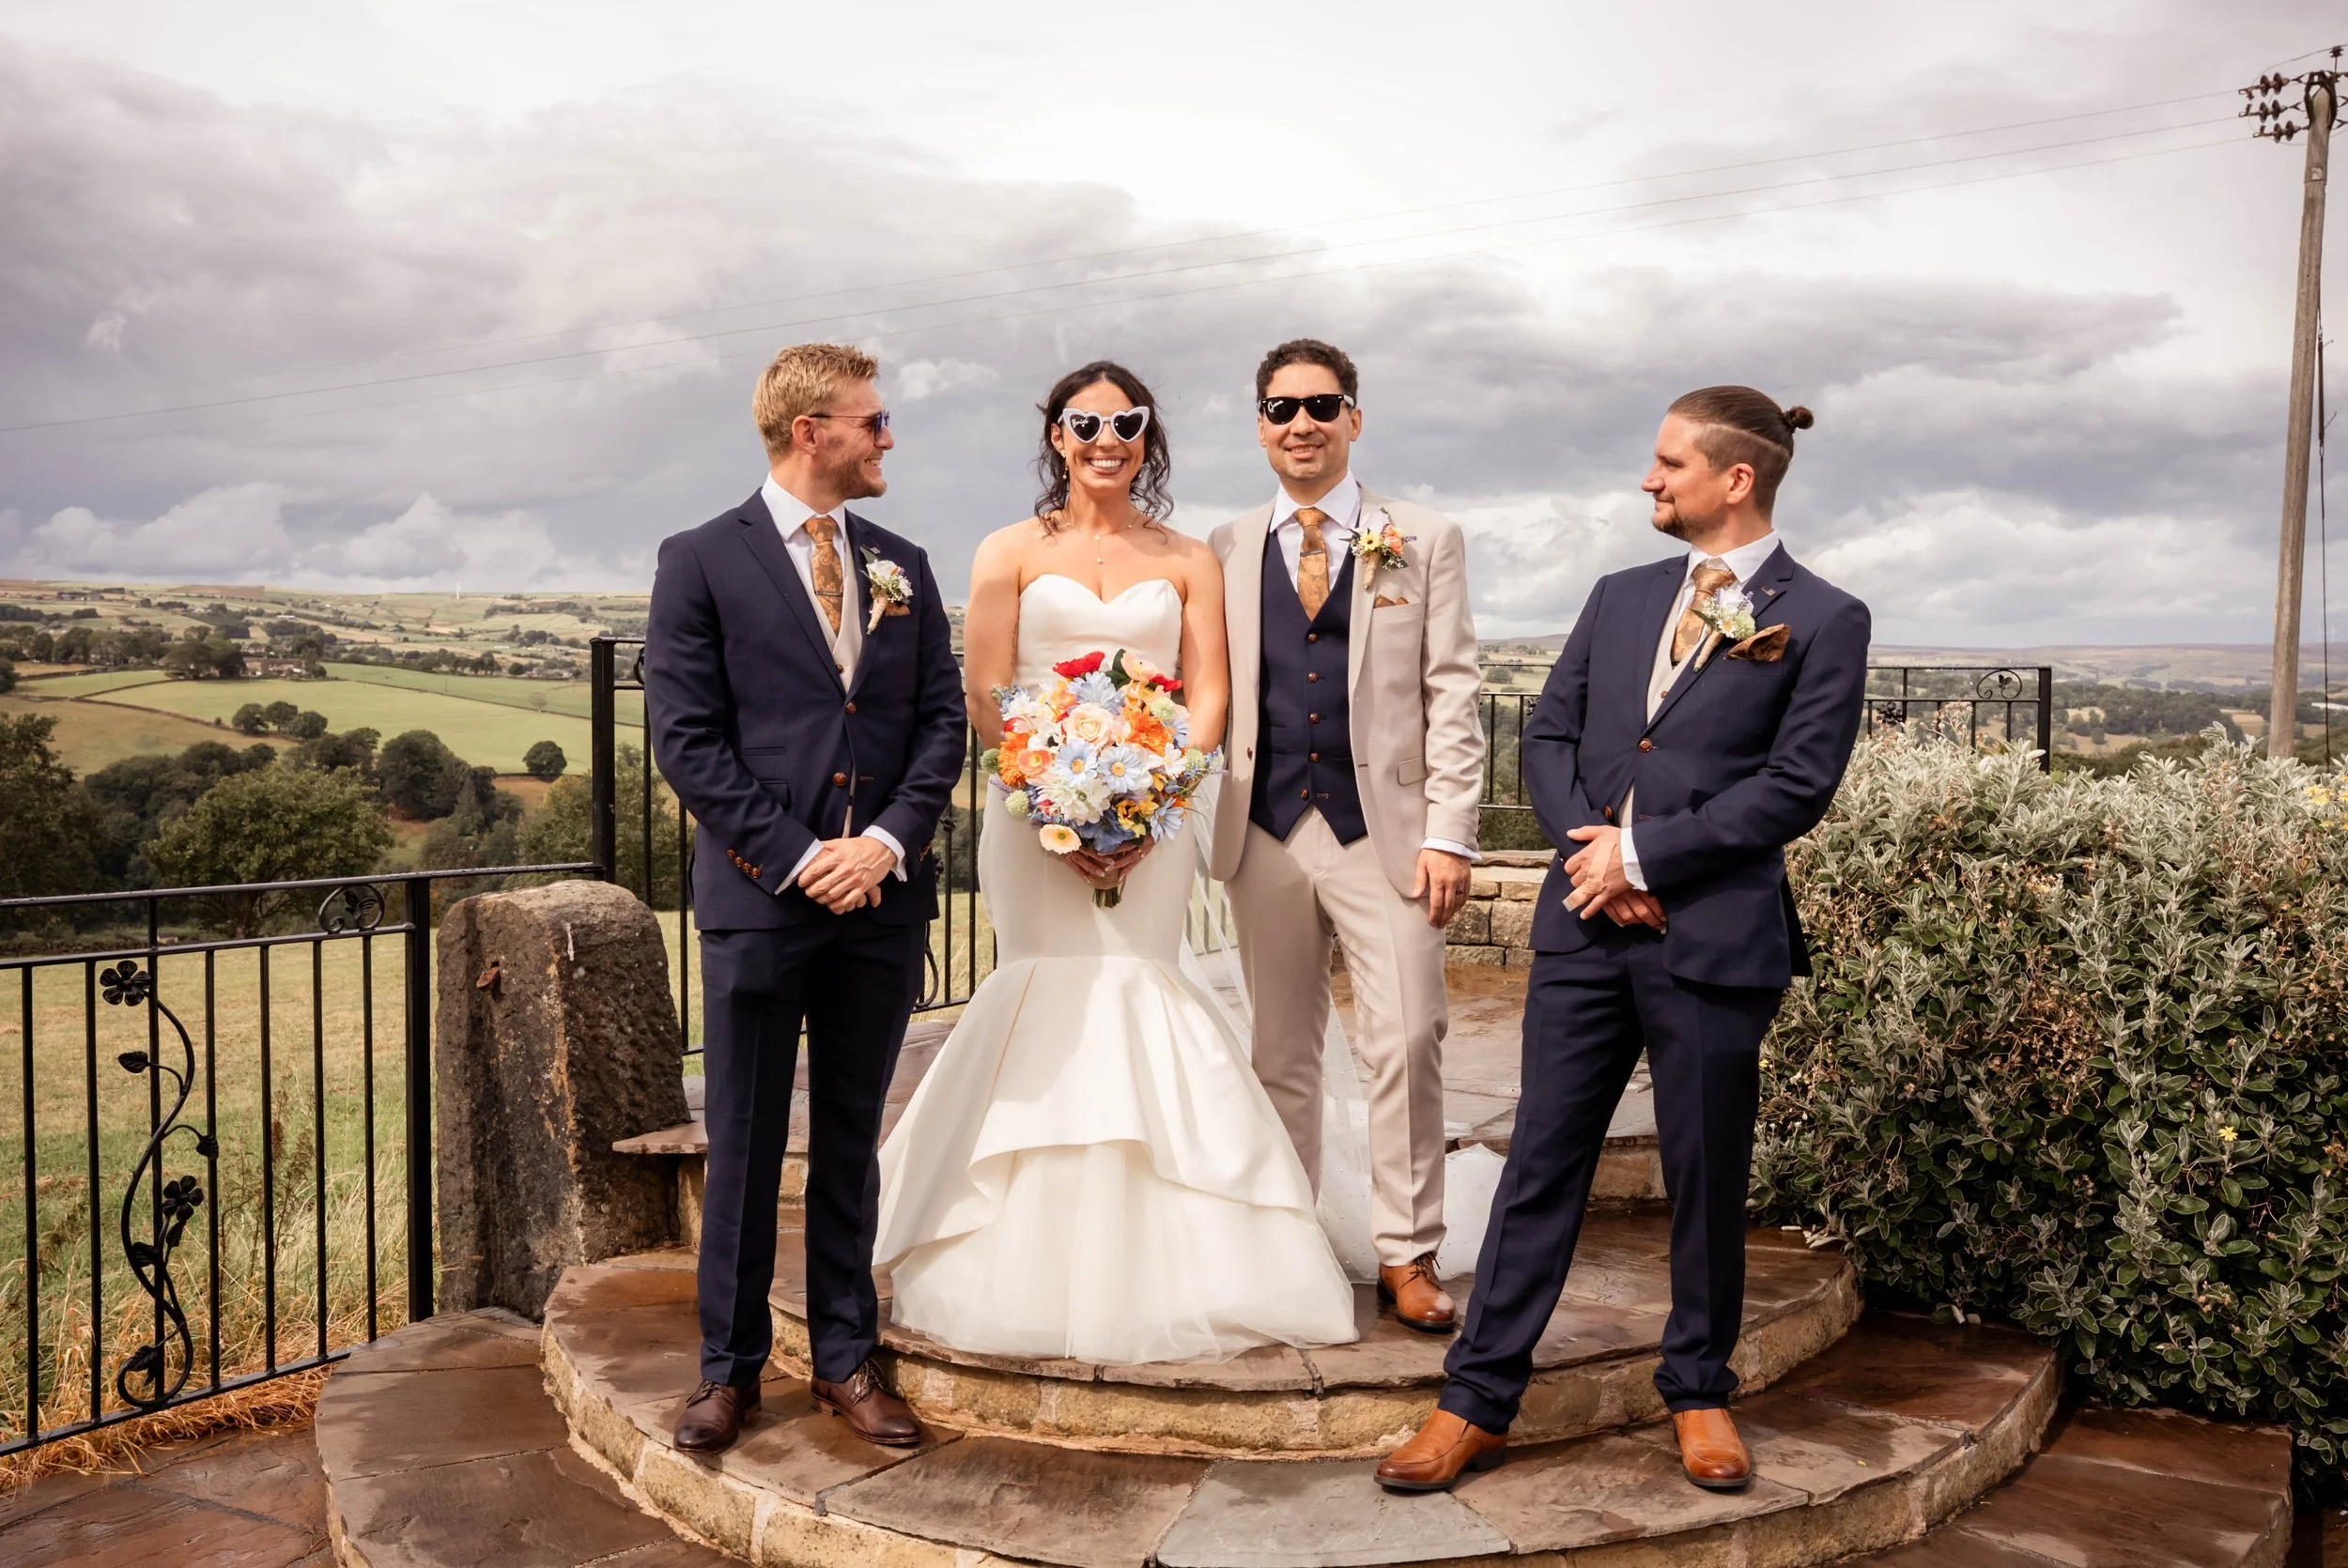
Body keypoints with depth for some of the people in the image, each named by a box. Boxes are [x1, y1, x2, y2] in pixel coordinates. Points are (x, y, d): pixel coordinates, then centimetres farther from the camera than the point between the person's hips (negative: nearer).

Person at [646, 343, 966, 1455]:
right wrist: (798, 857, -13)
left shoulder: (903, 567, 12)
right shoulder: (702, 562, -1)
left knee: (851, 1143, 13)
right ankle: (730, 1369, 21)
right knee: (745, 1148, 6)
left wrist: (888, 840, -8)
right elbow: (686, 739, -7)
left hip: (883, 899, 4)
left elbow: (943, 719, 7)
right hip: (759, 900, -4)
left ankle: (846, 1361, 24)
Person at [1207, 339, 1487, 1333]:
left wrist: (1449, 834, -7)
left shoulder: (1427, 540, 5)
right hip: (1265, 834, 2)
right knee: (1279, 1055, 10)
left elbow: (1452, 693, 0)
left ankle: (1406, 1257, 10)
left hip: (1385, 829, -2)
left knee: (1407, 1043, -4)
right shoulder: (1227, 552, 10)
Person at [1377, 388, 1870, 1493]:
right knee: (1541, 1163, 7)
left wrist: (1642, 854, -11)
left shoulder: (1822, 620, -2)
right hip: (1585, 923, 4)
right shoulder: (1619, 598, 14)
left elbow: (1796, 784, -10)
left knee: (1706, 1176, 10)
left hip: (1714, 937, -4)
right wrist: (1588, 846, -6)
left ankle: (1698, 1391, 30)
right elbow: (1547, 735, 11)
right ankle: (1477, 1402, 14)